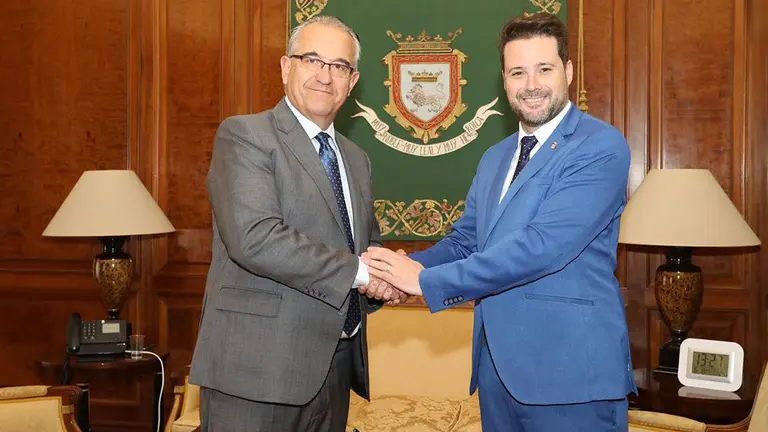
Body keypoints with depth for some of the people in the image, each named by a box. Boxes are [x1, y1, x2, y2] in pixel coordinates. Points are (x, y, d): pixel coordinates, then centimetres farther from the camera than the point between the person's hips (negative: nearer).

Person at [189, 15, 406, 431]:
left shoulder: (356, 159, 16)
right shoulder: (243, 135, -7)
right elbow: (255, 238, -21)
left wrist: (384, 277, 0)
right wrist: (357, 271, -17)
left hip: (334, 368, 7)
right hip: (258, 368, -7)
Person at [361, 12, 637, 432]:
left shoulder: (602, 146, -11)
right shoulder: (494, 159, 15)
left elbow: (542, 246, -22)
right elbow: (464, 241, 15)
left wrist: (427, 280, -19)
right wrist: (408, 266, -7)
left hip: (571, 369, -6)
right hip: (497, 365, 7)